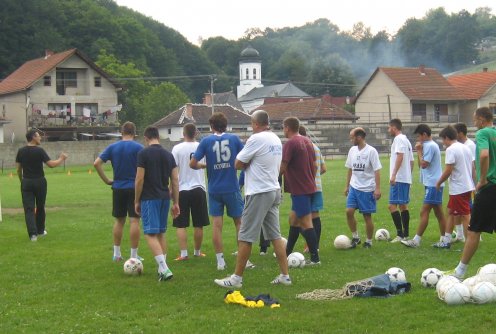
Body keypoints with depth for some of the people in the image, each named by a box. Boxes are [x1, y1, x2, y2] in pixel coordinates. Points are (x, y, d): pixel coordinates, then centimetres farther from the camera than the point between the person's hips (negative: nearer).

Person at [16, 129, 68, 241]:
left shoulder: (21, 151, 2)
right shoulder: (39, 151, -11)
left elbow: (18, 169, 5)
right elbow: (51, 164, -15)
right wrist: (61, 159, 1)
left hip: (26, 182, 2)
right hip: (39, 181, -2)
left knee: (29, 208, -2)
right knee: (40, 207, 16)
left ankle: (33, 233, -15)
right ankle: (40, 230, 28)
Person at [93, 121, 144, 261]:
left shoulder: (113, 147, 3)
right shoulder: (138, 147, -7)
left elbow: (96, 163, -4)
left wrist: (106, 180, 2)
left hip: (118, 188, 4)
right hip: (134, 188, -4)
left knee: (119, 220, 15)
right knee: (134, 221, 0)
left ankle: (116, 254, 19)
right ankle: (134, 255, 1)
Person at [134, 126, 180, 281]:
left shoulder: (144, 153, -8)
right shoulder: (168, 154, 8)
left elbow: (139, 179, -11)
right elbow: (175, 180, 7)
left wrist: (137, 201, -2)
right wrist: (176, 203, 11)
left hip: (149, 198, -6)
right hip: (165, 198, 6)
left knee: (151, 234, -6)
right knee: (161, 233, 16)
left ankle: (164, 268, -19)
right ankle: (162, 268, 18)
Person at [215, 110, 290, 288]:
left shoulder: (256, 139, -14)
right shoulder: (276, 139, 11)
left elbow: (238, 164, -11)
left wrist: (247, 164, 8)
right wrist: (252, 163, 7)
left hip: (259, 193, -8)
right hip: (274, 190, 8)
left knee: (245, 237, -2)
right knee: (275, 235, 12)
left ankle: (237, 278, 2)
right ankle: (285, 275, 11)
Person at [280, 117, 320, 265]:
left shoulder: (290, 143, -14)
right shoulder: (307, 141, 12)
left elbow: (282, 167, -18)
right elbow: (314, 166, 16)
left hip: (299, 190, -9)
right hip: (309, 187, 9)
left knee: (306, 223, -6)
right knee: (293, 219, 19)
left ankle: (315, 258, -6)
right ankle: (288, 252, 27)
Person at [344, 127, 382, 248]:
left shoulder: (371, 151, -11)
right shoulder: (352, 150, 7)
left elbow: (377, 171, -12)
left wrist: (377, 188, -16)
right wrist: (347, 186, 17)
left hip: (367, 189, -5)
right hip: (354, 187, 5)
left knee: (367, 216, 1)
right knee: (349, 211, -7)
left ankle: (369, 241, 15)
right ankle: (355, 237, 9)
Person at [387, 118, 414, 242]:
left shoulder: (399, 139, -10)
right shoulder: (406, 140, 20)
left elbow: (400, 156, -22)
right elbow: (411, 160, 21)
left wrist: (393, 174, -26)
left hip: (398, 179, -10)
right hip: (407, 179, 10)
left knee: (392, 205, -11)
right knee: (403, 205, 13)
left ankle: (400, 234, -16)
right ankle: (406, 233, 16)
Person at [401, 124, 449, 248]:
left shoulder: (430, 146, -14)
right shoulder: (430, 145, 17)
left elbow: (423, 164, -18)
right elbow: (420, 164, 18)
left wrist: (419, 151, -8)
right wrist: (419, 151, 5)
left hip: (433, 184, -10)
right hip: (434, 184, 10)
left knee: (424, 212, -10)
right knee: (438, 212, 10)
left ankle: (416, 240, -11)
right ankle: (445, 240, 12)